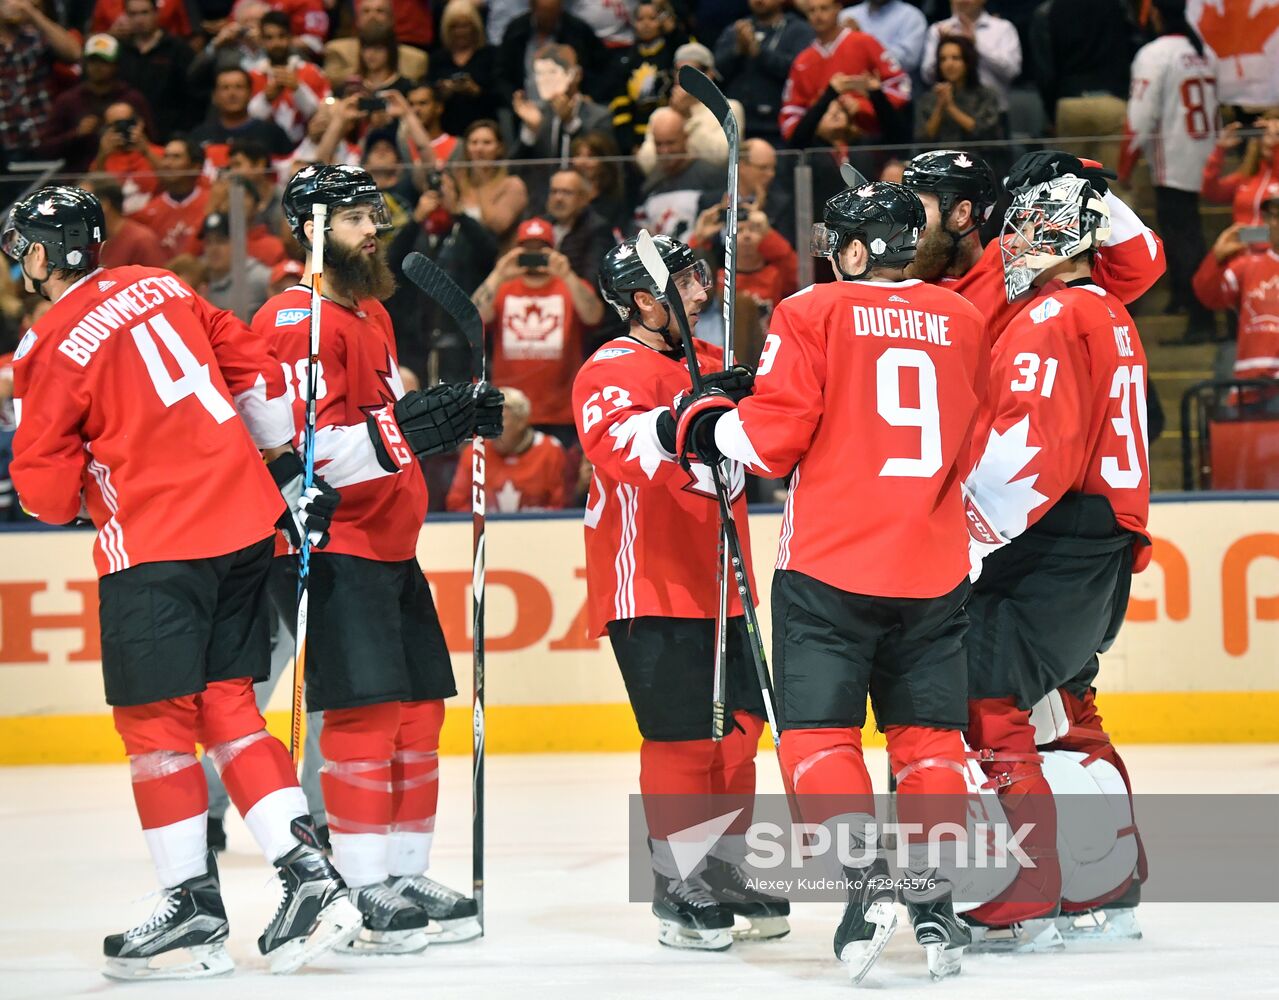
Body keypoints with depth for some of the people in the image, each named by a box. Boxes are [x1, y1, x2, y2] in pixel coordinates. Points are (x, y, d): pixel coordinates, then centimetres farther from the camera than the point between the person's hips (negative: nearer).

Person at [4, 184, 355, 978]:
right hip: (246, 522, 7)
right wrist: (287, 468, 23)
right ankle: (310, 876, 1)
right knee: (228, 708, 11)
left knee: (155, 722, 1)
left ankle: (195, 913, 3)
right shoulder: (162, 288, 11)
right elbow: (252, 364, 16)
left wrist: (84, 501, 18)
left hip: (155, 547, -7)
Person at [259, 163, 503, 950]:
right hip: (338, 548, -10)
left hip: (392, 545, 10)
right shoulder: (297, 321, -15)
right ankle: (367, 889, -9)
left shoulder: (370, 311, 18)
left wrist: (458, 416, 9)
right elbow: (300, 447, -23)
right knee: (365, 709, -12)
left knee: (420, 708, 11)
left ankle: (407, 875, 19)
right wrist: (399, 433, -31)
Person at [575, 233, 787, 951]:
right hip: (650, 587, -8)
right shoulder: (612, 370, -11)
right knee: (683, 733, -9)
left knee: (739, 725, 10)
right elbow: (618, 446, -29)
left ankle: (726, 870, 23)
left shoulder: (709, 363, 14)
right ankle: (674, 885, 2)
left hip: (717, 582, 8)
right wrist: (678, 423, -45)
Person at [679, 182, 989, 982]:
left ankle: (868, 882, -14)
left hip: (830, 564, -4)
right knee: (928, 734, 11)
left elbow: (775, 437, -9)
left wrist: (709, 426, 9)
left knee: (820, 730, 1)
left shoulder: (812, 314, -5)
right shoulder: (964, 322, 9)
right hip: (935, 570, 4)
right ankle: (934, 901, 7)